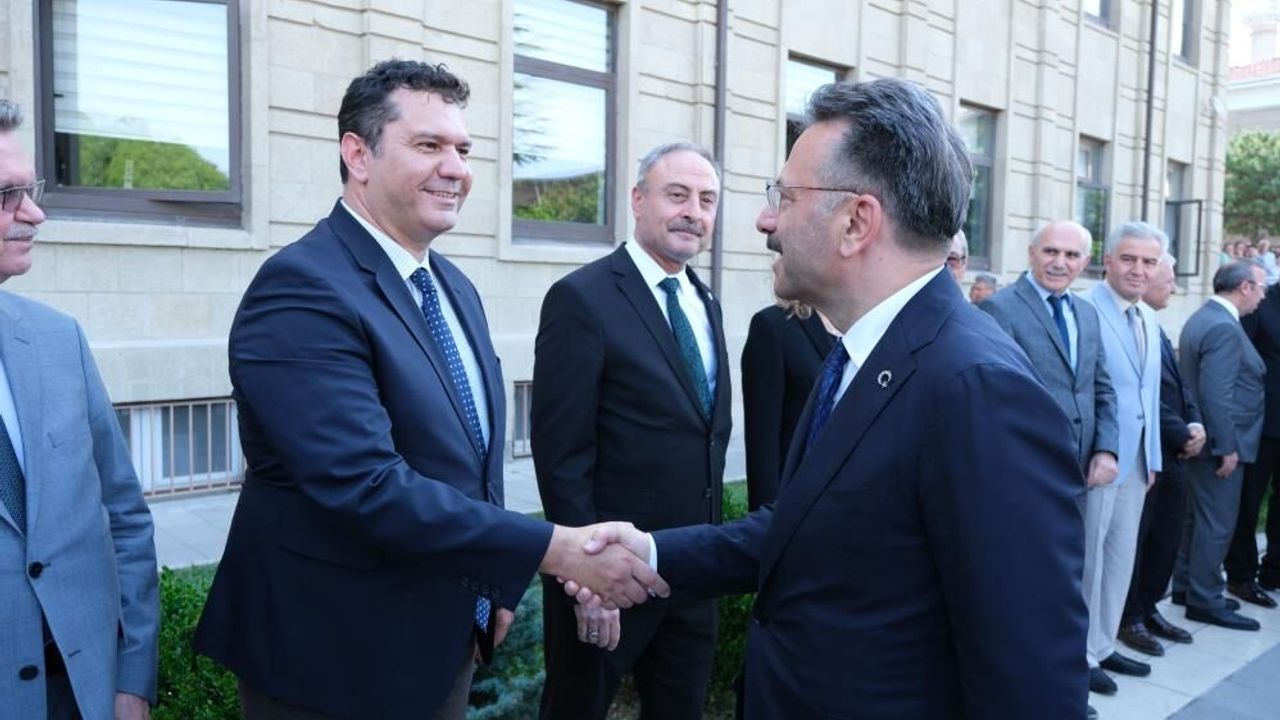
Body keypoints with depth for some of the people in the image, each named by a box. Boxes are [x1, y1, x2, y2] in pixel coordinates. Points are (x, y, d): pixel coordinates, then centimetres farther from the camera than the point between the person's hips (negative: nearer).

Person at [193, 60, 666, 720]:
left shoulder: (455, 289, 6)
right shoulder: (301, 290, -21)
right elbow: (368, 487, -30)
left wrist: (497, 586, 12)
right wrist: (558, 550, -28)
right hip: (337, 659, -7)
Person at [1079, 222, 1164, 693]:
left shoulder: (1149, 320, 13)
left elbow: (1151, 393, 17)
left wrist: (1153, 457, 14)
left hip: (1137, 460, 8)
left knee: (1121, 558, 16)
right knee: (1086, 557, 4)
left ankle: (1102, 646, 30)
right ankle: (1079, 655, 18)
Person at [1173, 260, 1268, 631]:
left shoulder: (1202, 318, 11)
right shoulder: (1224, 328, -21)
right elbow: (1216, 395, -25)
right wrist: (1228, 447, -21)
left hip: (1201, 438, 10)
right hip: (1220, 443, -10)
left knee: (1198, 516, 18)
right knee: (1217, 522, 0)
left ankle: (1186, 586, 29)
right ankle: (1205, 601, 9)